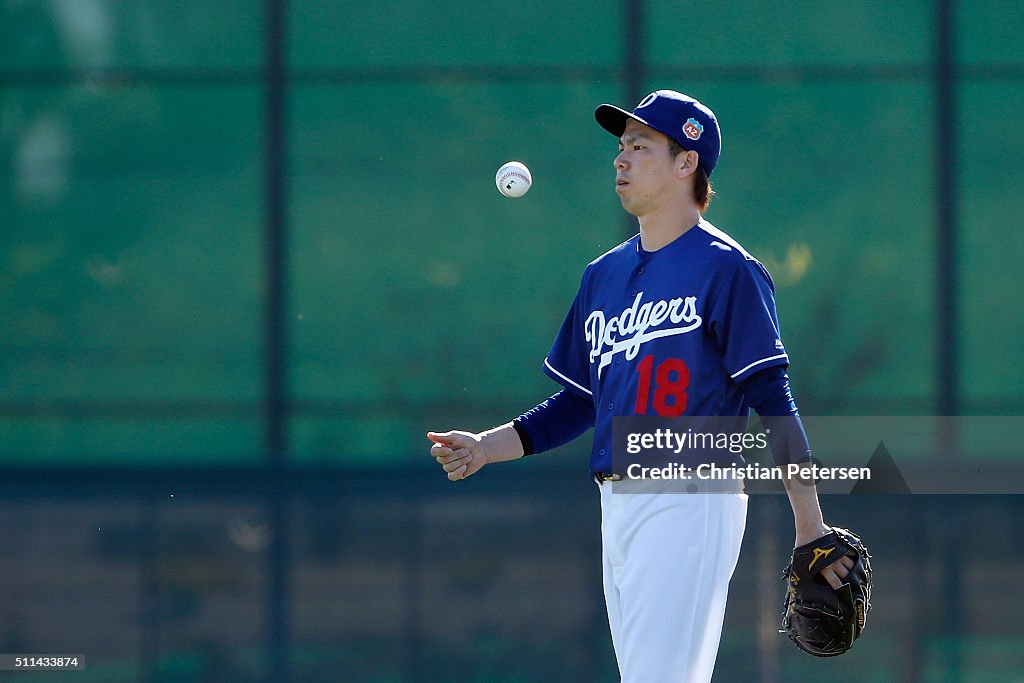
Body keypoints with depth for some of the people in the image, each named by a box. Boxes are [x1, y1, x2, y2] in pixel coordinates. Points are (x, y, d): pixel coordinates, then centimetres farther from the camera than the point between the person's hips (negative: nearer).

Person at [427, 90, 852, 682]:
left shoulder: (726, 269, -6)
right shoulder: (604, 275, 17)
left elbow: (773, 400, -10)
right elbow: (578, 405, 22)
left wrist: (810, 528, -13)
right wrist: (485, 448, 8)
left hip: (692, 503, -8)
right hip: (619, 508, 8)